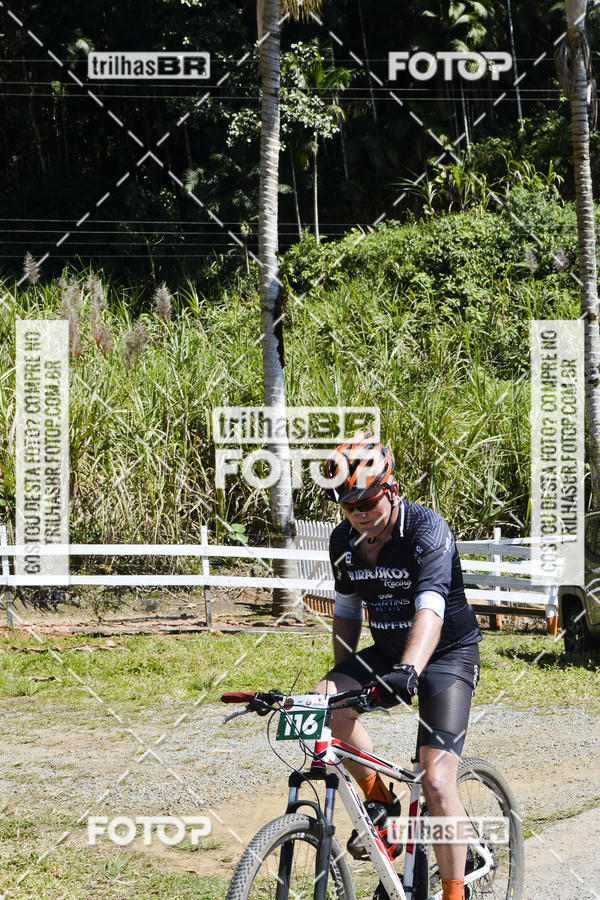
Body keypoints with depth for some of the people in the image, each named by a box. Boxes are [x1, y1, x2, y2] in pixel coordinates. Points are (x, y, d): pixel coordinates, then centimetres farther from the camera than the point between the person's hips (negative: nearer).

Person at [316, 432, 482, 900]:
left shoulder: (427, 529, -23)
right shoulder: (344, 541, -3)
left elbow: (431, 609, -37)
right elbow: (347, 611, 12)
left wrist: (407, 671, -52)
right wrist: (341, 677, 9)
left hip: (447, 654, -6)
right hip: (386, 651, 6)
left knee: (437, 781, -19)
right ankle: (380, 801, -4)